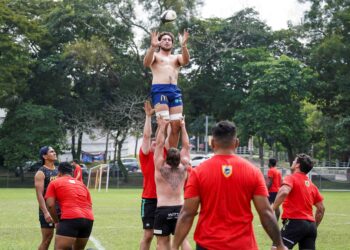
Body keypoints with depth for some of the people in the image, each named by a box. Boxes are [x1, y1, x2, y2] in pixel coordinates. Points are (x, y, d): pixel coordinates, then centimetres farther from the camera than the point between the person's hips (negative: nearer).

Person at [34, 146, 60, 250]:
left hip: (61, 210, 6)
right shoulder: (41, 173, -8)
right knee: (47, 239, -2)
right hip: (48, 211, -6)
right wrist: (45, 212, -24)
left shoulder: (58, 171, 12)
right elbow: (39, 194, -15)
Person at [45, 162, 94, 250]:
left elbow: (50, 205, 3)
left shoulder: (54, 183, 12)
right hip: (89, 219, 6)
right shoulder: (82, 184, 27)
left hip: (71, 219, -6)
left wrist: (57, 222, 11)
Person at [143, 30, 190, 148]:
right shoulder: (155, 55, 17)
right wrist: (152, 46, -23)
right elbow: (146, 63, -7)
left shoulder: (176, 57, 26)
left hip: (175, 91, 4)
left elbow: (185, 61, 1)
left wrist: (183, 45, -16)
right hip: (159, 90, -4)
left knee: (176, 124, -4)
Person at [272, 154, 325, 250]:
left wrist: (272, 208, -17)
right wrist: (314, 226, 27)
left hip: (295, 222, -7)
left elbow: (284, 192, -24)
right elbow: (321, 209, 20)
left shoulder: (291, 178, -1)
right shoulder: (312, 185, 19)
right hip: (310, 225, 7)